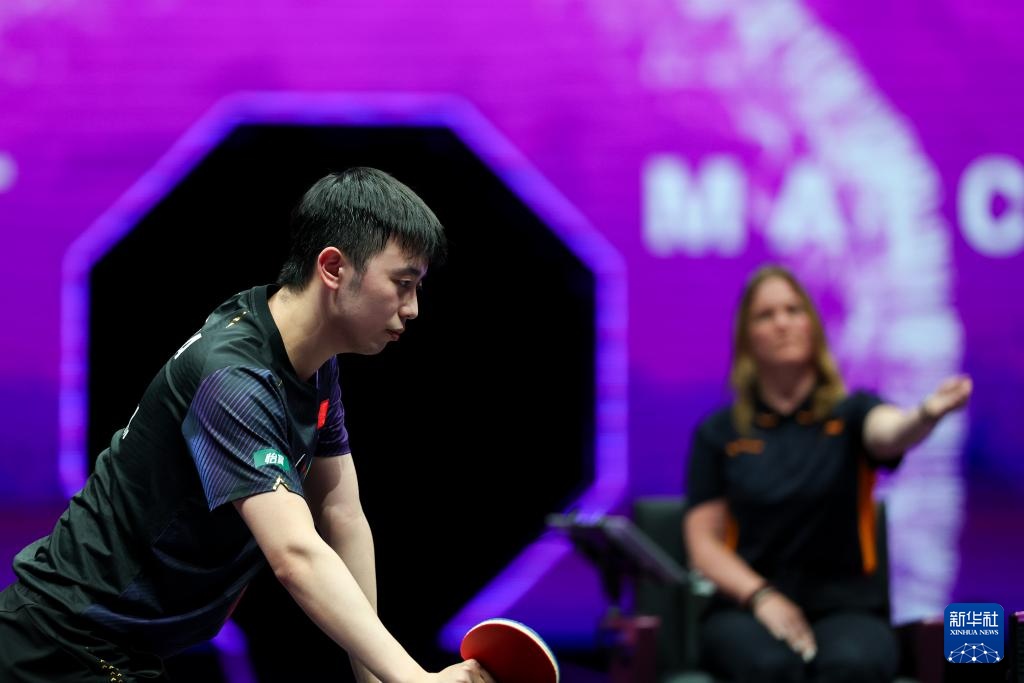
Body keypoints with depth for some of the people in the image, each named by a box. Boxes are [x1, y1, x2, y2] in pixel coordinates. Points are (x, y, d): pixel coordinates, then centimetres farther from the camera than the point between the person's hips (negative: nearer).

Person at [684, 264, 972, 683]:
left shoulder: (849, 413, 6)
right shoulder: (718, 433, 10)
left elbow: (892, 432, -19)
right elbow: (703, 542, 6)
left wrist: (926, 414, -44)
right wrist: (762, 596, -14)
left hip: (844, 604, 0)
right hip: (746, 607, 0)